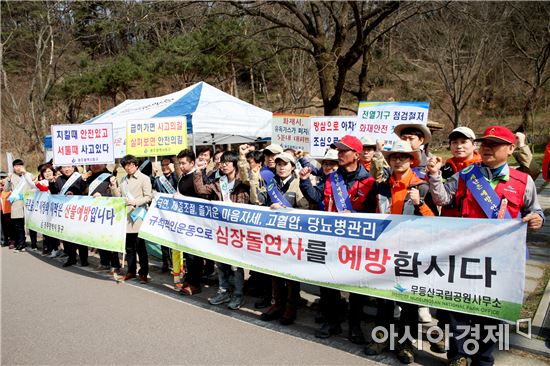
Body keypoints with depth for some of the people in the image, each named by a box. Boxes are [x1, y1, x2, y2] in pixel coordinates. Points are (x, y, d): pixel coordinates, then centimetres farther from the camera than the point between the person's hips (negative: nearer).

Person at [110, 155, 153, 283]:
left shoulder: (144, 178, -2)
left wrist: (135, 202, -20)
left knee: (140, 246, -3)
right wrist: (113, 185, 1)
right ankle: (131, 271, 22)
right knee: (128, 246, 11)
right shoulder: (123, 180, 17)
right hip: (125, 216, 6)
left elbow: (148, 197, -8)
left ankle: (143, 273, 6)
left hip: (138, 216, -6)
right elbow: (117, 196, 14)